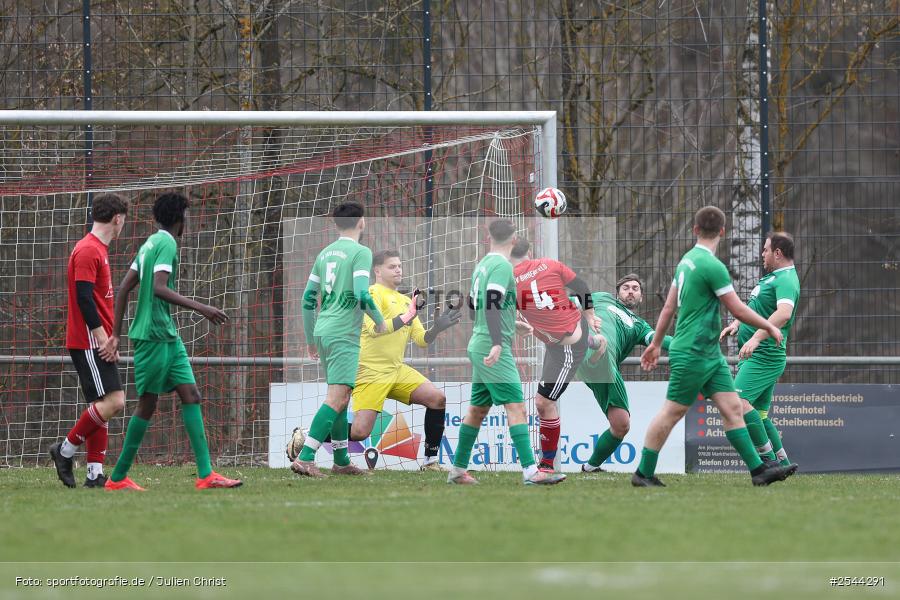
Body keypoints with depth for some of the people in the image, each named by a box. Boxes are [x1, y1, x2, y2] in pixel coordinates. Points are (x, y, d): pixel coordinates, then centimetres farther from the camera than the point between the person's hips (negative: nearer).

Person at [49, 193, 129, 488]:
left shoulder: (98, 250, 18)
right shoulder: (88, 251, -13)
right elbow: (84, 298, -20)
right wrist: (103, 338, -20)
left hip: (96, 343, 10)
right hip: (89, 342, -10)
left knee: (101, 406, 7)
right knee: (112, 402, -15)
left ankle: (95, 473, 5)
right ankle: (66, 450, -5)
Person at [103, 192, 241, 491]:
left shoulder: (151, 243, 17)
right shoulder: (167, 244, -11)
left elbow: (124, 288, 18)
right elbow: (159, 288, -24)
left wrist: (116, 333, 20)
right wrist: (200, 308, -26)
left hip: (167, 336, 9)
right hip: (154, 334, -9)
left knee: (191, 395, 2)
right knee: (148, 404, -3)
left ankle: (205, 474, -5)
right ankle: (118, 477, 4)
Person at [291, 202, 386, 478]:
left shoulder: (325, 253, 15)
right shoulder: (361, 253, -7)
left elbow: (308, 297, 17)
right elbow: (362, 295, -17)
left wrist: (310, 339, 25)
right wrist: (379, 321, 0)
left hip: (322, 331, 8)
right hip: (345, 334, -8)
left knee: (340, 397, 17)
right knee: (337, 398, -13)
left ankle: (341, 460, 23)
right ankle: (305, 458, -23)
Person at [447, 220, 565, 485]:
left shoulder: (482, 265, 15)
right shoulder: (502, 265, -11)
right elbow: (492, 304, -23)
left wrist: (513, 325, 34)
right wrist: (497, 343, -30)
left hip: (478, 346, 9)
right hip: (494, 350, -9)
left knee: (477, 410, 14)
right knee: (516, 407, -13)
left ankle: (458, 471, 18)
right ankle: (530, 471, -20)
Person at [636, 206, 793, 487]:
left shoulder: (687, 260, 10)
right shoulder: (712, 266, -18)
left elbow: (669, 306, 17)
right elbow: (738, 309, -14)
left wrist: (656, 343, 25)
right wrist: (771, 328, -1)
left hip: (710, 355, 9)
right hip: (692, 354, -9)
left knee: (732, 407, 1)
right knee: (672, 412, -1)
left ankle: (758, 469, -3)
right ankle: (643, 473, 7)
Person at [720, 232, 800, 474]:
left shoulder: (786, 281, -14)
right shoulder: (772, 277, 18)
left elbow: (783, 313, -32)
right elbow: (755, 308, 33)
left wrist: (755, 338, -40)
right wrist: (736, 324, 16)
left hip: (765, 355, -10)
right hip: (757, 356, 10)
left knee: (738, 400, -23)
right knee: (759, 414, 12)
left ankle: (768, 457, -20)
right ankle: (783, 461, 17)